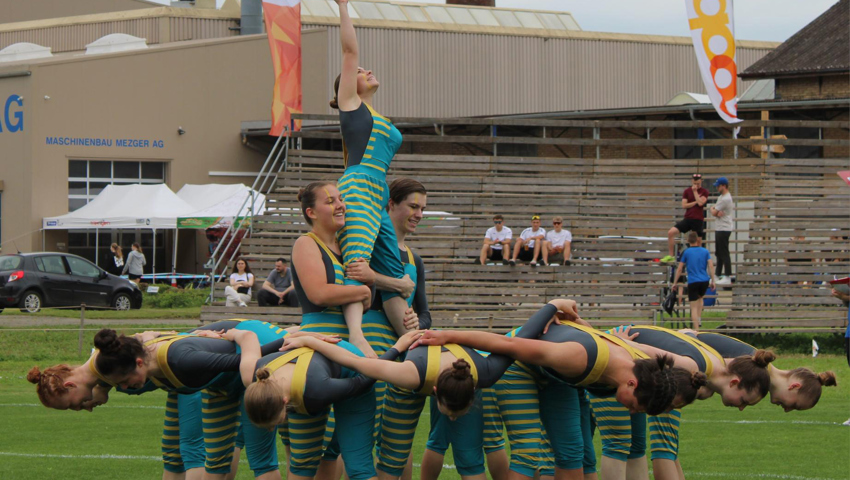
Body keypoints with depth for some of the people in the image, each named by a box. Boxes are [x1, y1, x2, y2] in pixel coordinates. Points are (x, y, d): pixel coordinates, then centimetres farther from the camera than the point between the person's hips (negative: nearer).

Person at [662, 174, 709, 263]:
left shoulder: (704, 192, 1)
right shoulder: (687, 191, 7)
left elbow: (700, 203, -16)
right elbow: (684, 205, -1)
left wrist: (695, 191, -11)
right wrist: (695, 202, -9)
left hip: (698, 220, -2)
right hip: (687, 219, 2)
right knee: (671, 232, -12)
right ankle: (670, 256, -5)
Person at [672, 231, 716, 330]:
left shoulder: (686, 252, 2)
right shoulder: (705, 251, 7)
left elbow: (679, 269, 3)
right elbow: (711, 266, 0)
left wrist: (675, 283, 10)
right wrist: (712, 281, 3)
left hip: (692, 282, -3)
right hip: (705, 281, 3)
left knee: (694, 307, -1)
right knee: (700, 298, 32)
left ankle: (696, 329, -10)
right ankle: (699, 318, 21)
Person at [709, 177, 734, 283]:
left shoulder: (725, 199, -18)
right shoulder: (721, 197, 15)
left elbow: (713, 213, -16)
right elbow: (714, 212, 12)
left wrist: (713, 210, 7)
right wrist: (717, 212, -11)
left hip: (724, 229, -11)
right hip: (719, 228, 11)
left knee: (724, 253, -9)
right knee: (719, 253, 16)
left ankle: (728, 277, -8)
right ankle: (718, 275, 23)